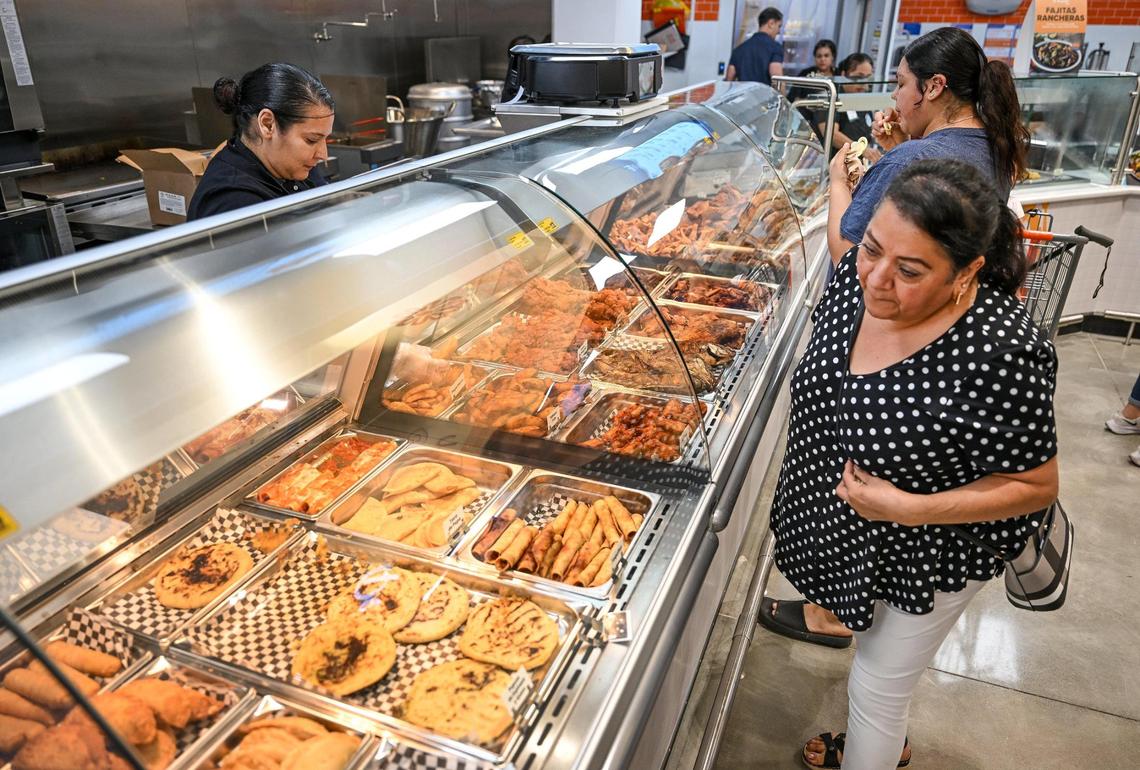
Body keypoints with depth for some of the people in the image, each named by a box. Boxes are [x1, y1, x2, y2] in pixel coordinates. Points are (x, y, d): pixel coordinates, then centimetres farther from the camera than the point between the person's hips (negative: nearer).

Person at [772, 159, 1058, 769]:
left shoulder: (1002, 355, -34)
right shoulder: (858, 270, -16)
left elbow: (1037, 486, -22)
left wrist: (909, 508, -29)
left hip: (926, 554, -6)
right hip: (842, 534, 7)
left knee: (876, 690, 16)